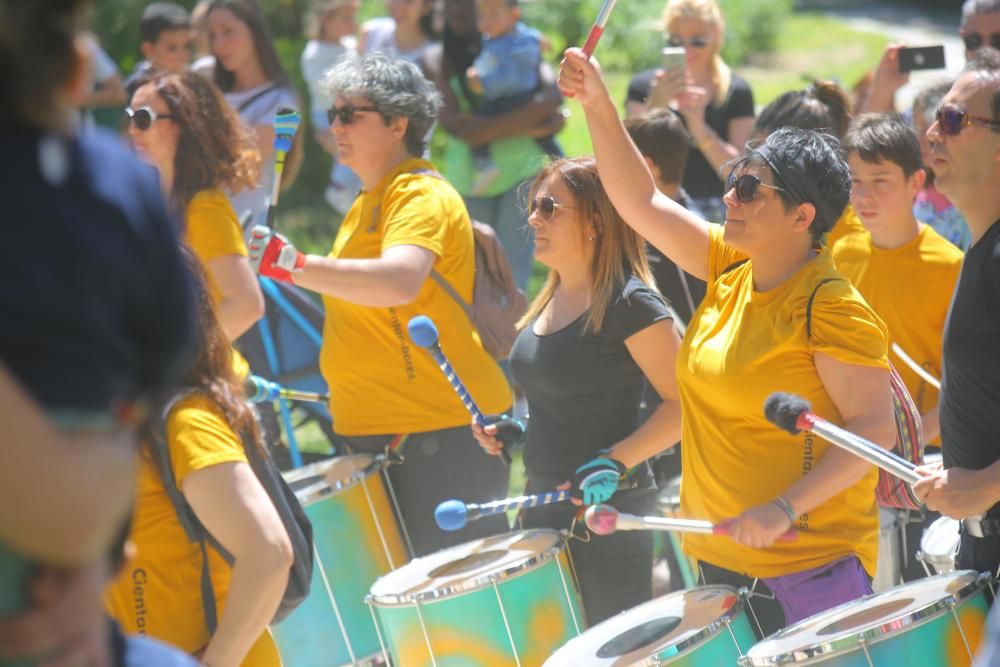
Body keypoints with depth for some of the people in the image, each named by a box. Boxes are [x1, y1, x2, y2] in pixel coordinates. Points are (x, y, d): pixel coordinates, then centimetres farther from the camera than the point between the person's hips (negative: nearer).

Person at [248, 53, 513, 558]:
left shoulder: (421, 195, -13)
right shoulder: (368, 202, 19)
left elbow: (399, 283, -33)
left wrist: (293, 266, -40)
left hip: (444, 432, -10)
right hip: (374, 432, 10)